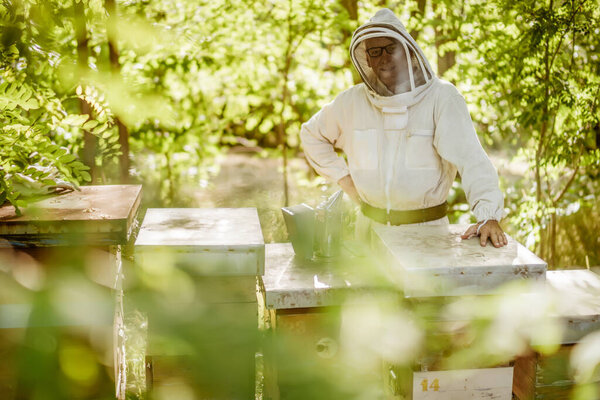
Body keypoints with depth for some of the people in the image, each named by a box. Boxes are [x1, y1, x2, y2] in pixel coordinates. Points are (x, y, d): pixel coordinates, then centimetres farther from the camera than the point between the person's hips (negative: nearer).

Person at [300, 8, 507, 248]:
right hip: (371, 225, 3)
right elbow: (311, 134, 17)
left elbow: (470, 158, -23)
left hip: (427, 227, -3)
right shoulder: (353, 101, 1)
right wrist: (342, 176, 6)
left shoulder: (442, 97, -12)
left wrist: (488, 216, -36)